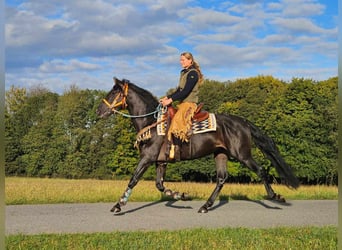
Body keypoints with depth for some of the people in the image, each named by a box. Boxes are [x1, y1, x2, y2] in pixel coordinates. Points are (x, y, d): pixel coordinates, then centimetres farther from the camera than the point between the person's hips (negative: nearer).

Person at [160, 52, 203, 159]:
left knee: (176, 121, -27)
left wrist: (171, 100, -20)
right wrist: (167, 98, 7)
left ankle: (175, 149, -31)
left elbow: (186, 91, -18)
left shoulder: (192, 73, -11)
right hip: (182, 102, 10)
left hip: (189, 103, -10)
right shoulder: (183, 73, 17)